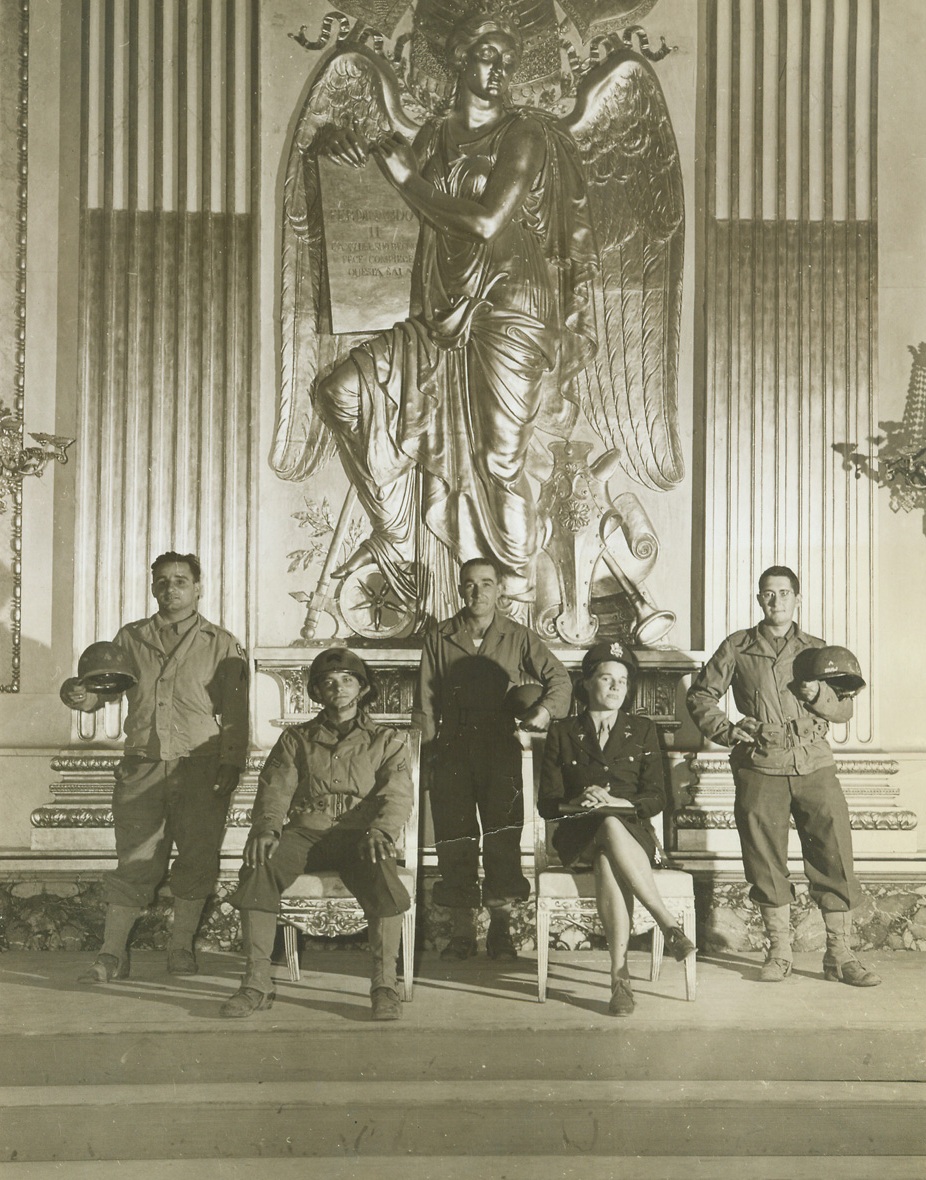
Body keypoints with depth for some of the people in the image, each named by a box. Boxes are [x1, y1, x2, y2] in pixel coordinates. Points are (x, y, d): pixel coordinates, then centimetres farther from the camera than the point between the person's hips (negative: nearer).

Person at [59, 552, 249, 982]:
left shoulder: (221, 644, 7)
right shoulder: (131, 638, 15)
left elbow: (235, 711, 3)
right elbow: (107, 687, 15)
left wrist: (231, 762, -8)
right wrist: (83, 696, -9)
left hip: (199, 768, -1)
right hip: (142, 765, 1)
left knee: (197, 859, 0)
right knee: (134, 861, -1)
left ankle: (181, 948, 14)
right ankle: (112, 954, 5)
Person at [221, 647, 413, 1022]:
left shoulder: (385, 742, 16)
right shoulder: (296, 739, 21)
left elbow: (397, 796, 1)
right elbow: (275, 788, 7)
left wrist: (380, 831, -22)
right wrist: (266, 828, -16)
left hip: (358, 835, -1)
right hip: (305, 832, 1)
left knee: (380, 872, -36)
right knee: (259, 865, -30)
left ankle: (385, 984, -29)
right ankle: (256, 983, -25)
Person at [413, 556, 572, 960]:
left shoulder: (518, 637, 9)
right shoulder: (439, 638, 10)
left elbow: (559, 677, 7)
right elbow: (426, 700, 8)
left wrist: (546, 707, -12)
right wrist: (428, 738, -4)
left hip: (501, 749, -1)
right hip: (452, 751, 1)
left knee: (503, 833, -11)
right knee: (454, 838, -3)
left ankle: (501, 926, -1)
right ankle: (463, 929, 6)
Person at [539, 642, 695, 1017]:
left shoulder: (642, 730, 14)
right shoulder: (562, 733, 12)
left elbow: (655, 799, 6)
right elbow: (547, 803, 6)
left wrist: (614, 802, -13)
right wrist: (578, 802, -16)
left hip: (632, 831, 0)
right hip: (579, 836, 0)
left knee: (608, 862, -37)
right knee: (611, 830, -38)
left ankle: (620, 974, -36)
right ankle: (668, 925, -37)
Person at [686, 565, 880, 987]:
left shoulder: (815, 650, 15)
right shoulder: (737, 647, 10)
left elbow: (845, 708, 14)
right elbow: (700, 695, 13)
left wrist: (819, 694, -7)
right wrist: (726, 730, -2)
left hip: (814, 765, 1)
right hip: (760, 766, -1)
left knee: (834, 856, -4)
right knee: (766, 863, 2)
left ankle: (839, 955, 5)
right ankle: (779, 952, 14)